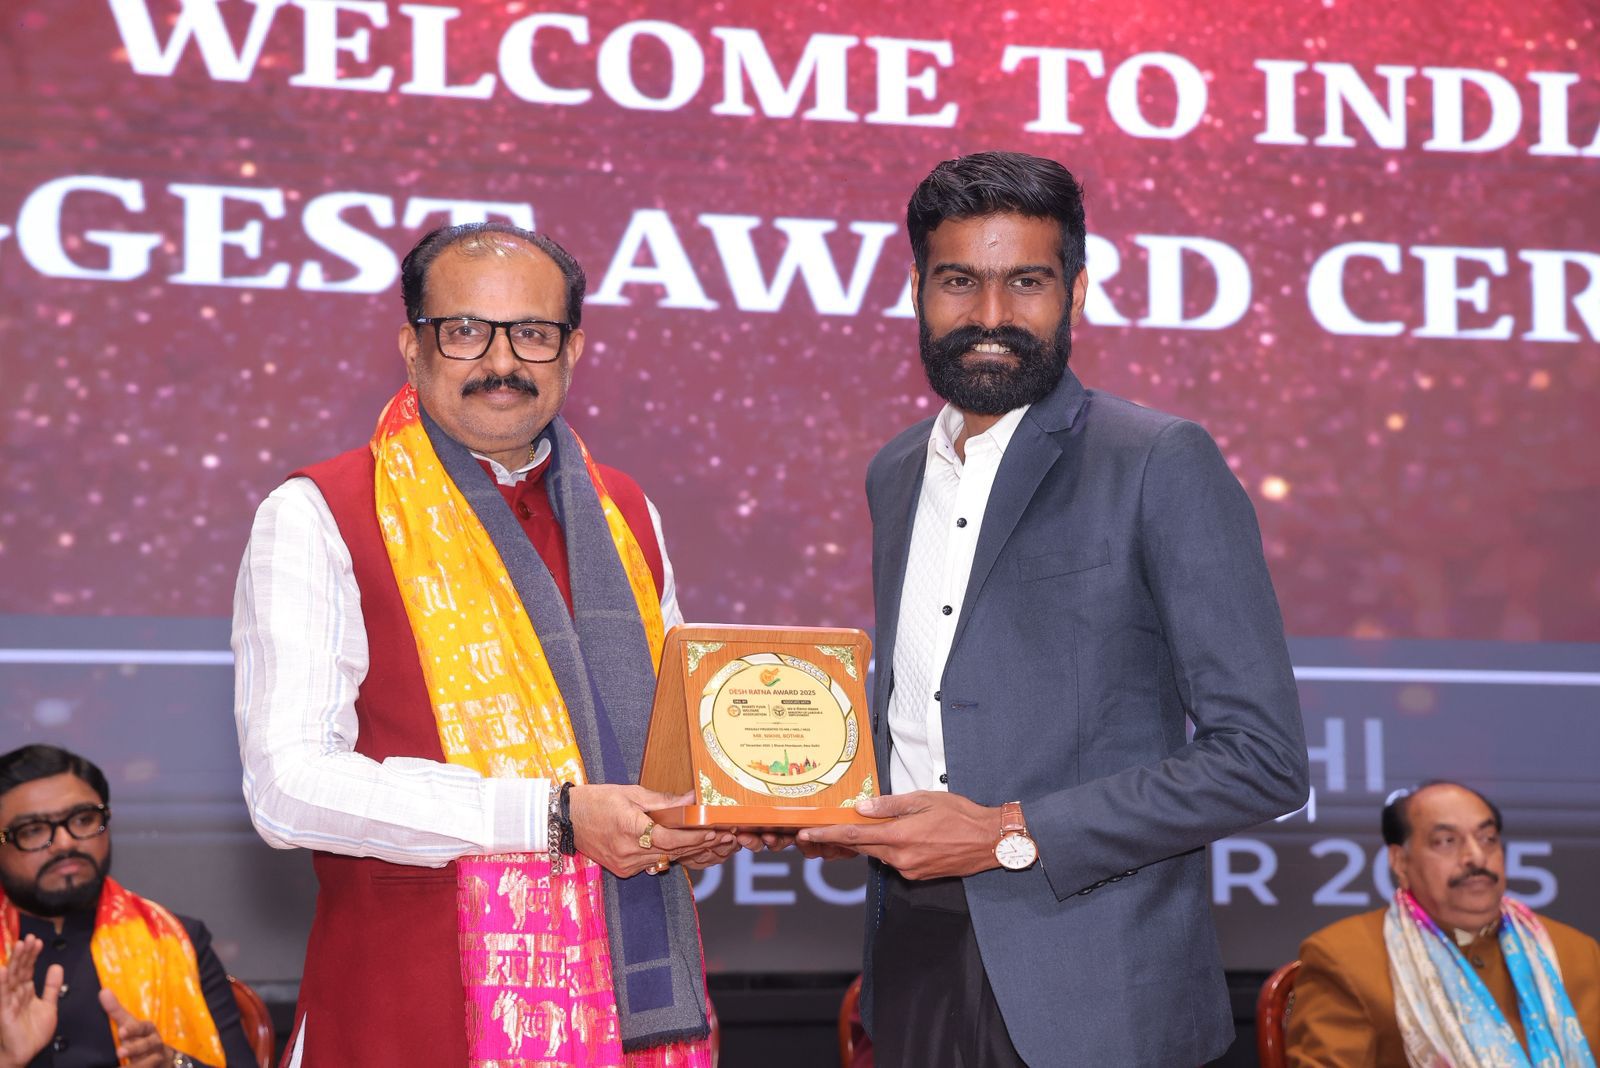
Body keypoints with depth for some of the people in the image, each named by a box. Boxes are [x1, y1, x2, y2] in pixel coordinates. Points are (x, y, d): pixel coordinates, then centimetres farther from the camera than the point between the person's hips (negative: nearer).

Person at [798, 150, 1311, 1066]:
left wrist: (1011, 835, -16)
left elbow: (1263, 758, -12)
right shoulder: (896, 474, 13)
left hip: (1086, 993, -5)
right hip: (914, 965, 5)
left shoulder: (1162, 464, -8)